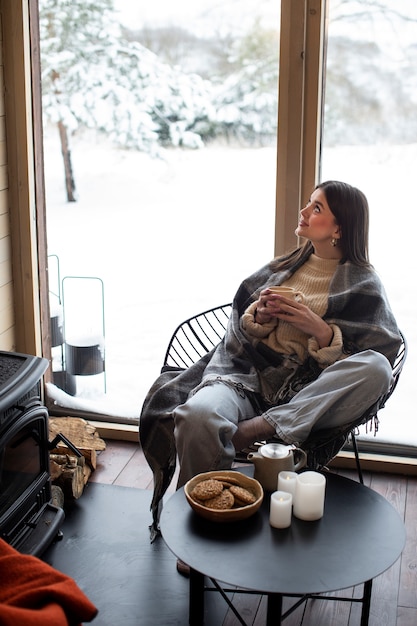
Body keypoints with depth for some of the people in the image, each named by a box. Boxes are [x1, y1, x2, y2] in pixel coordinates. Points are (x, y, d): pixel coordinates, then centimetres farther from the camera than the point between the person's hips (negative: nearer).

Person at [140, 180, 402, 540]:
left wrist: (319, 330, -12)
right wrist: (259, 316, -3)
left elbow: (384, 349, -1)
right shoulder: (282, 268, 21)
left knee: (376, 369, -32)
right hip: (248, 376, 2)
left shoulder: (364, 285, 10)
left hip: (305, 396, -1)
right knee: (197, 415, -33)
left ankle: (252, 430, -34)